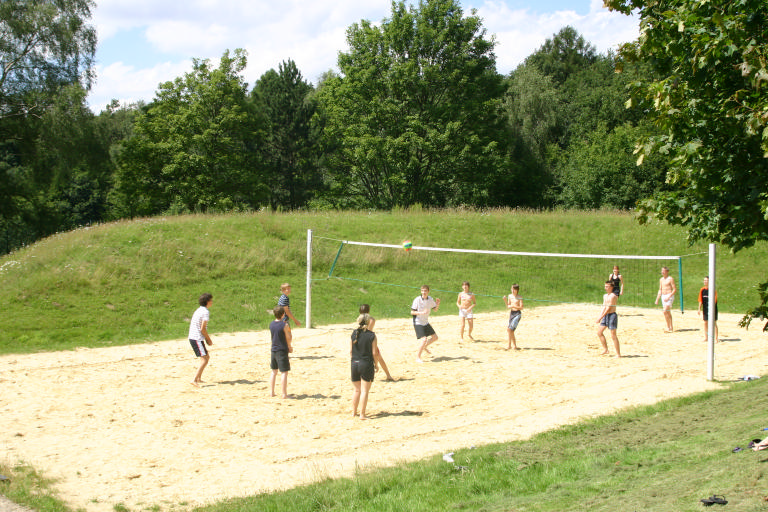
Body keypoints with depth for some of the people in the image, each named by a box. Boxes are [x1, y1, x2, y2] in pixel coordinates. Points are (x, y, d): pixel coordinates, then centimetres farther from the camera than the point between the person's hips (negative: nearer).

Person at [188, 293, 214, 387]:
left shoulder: (199, 310, 17)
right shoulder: (206, 312, -12)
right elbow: (202, 329, -18)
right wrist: (209, 339, -5)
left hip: (192, 337, 10)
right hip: (197, 339, -10)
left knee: (207, 357, 18)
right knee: (204, 359, -13)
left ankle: (199, 378, 22)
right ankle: (194, 380, -22)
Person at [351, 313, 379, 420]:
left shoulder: (354, 333, 1)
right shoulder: (372, 335, -9)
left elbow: (350, 351, 5)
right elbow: (374, 353, -8)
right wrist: (376, 364, 4)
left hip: (354, 364, 4)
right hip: (367, 364, -4)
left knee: (357, 390, 18)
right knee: (364, 390, 1)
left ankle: (354, 412, 25)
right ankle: (362, 414, 0)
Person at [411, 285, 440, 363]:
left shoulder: (430, 299, -1)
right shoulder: (417, 300, -17)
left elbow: (435, 309, 11)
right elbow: (412, 312, -16)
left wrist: (437, 304, -9)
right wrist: (421, 312, -30)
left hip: (426, 323, 7)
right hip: (418, 323, -7)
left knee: (435, 337, 12)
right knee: (424, 339, -20)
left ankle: (424, 347, 36)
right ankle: (418, 357, -8)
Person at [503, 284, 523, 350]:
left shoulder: (519, 298, -8)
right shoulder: (510, 296, 9)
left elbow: (521, 308, -12)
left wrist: (513, 306, -19)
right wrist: (505, 300, 0)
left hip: (517, 314, -7)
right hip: (511, 313, 7)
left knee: (510, 329, -17)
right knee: (511, 330, 7)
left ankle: (509, 345, -9)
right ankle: (514, 345, 17)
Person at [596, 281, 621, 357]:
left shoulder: (613, 296, -15)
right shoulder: (605, 296, 15)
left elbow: (608, 308, -18)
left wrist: (601, 317, -19)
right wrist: (599, 317, 6)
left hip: (612, 315, -9)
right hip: (605, 316, 9)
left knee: (613, 335, -7)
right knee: (599, 332, 9)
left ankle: (618, 354, -1)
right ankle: (605, 349, 19)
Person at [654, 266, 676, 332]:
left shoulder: (670, 279, -10)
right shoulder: (661, 279, 14)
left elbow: (675, 290, -12)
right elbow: (660, 290, 20)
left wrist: (668, 297, -20)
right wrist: (657, 299, 13)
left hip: (669, 296, -8)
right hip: (663, 296, 8)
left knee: (665, 311, -17)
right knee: (668, 313, 9)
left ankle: (668, 327, -12)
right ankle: (671, 328, 14)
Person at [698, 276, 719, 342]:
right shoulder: (702, 289, 5)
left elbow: (714, 300, -12)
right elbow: (700, 300, 9)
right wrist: (699, 309, 5)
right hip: (705, 309, 5)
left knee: (714, 323, -3)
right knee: (705, 322, 10)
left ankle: (716, 338, 0)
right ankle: (705, 337, 19)